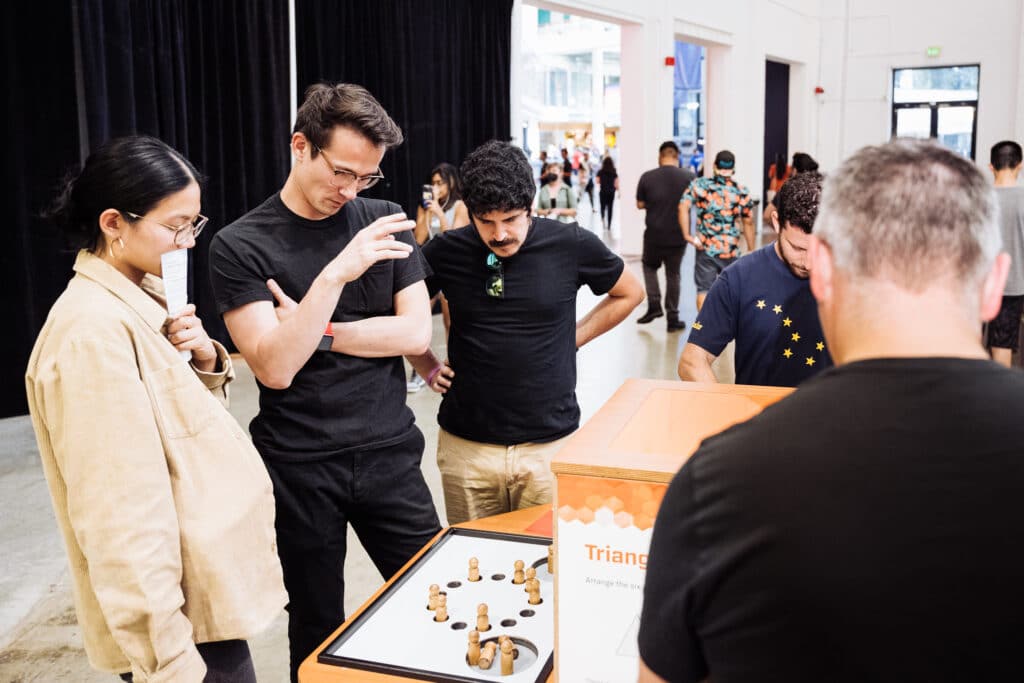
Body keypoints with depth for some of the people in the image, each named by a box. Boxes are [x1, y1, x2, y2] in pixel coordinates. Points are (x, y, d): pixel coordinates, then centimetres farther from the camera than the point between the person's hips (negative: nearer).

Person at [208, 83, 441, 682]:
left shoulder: (385, 223, 3)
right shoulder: (240, 246, -7)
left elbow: (416, 332, -4)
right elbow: (275, 367, -17)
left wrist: (315, 333, -11)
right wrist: (335, 275, -26)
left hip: (390, 453, 3)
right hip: (299, 467, -2)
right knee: (318, 628, 14)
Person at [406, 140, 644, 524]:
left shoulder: (571, 246, -5)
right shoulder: (445, 252, -3)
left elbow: (629, 292, 12)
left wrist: (575, 337, 4)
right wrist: (428, 369, 5)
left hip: (550, 444, -1)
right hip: (466, 446, 1)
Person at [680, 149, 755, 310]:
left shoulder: (699, 185, -2)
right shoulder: (742, 192, 0)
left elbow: (683, 207, -14)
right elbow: (748, 223, 5)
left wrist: (687, 235, -9)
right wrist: (751, 249, 14)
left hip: (705, 248, -1)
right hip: (731, 250, 1)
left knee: (704, 289, 7)